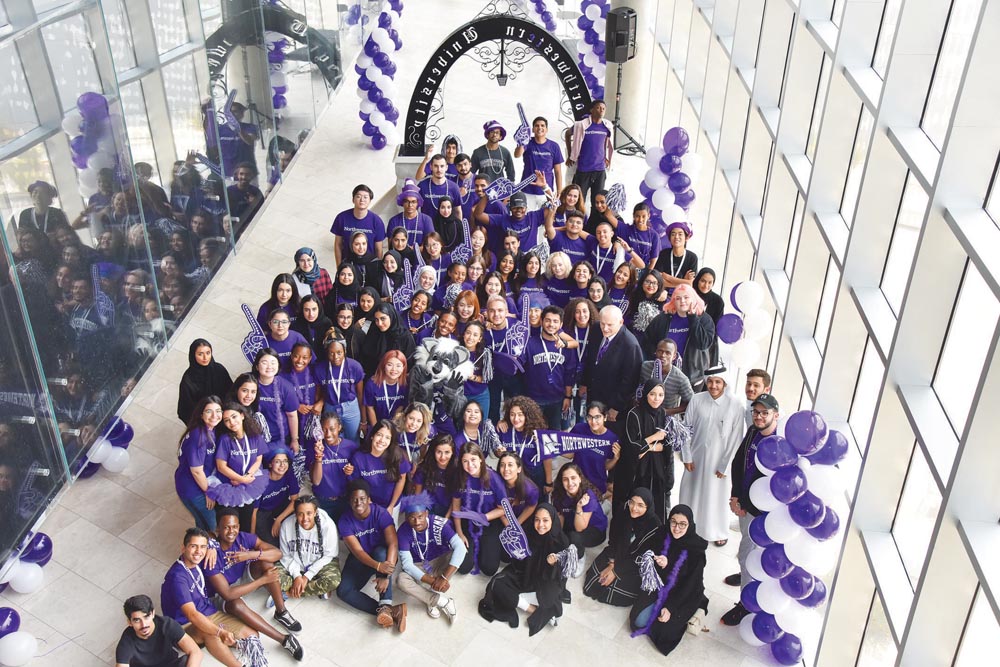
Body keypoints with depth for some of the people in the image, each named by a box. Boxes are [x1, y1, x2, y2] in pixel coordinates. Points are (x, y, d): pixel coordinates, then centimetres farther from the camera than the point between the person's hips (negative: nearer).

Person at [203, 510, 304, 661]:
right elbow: (227, 594, -33)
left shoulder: (244, 538, -19)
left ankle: (281, 612, -9)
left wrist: (252, 554, -39)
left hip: (244, 578, 5)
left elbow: (277, 553, -21)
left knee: (266, 563, -23)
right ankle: (284, 639, -32)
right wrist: (263, 580, -31)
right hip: (222, 595, -5)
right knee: (236, 604, -38)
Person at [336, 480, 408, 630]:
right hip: (360, 560, 2)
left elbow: (393, 544, -30)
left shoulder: (381, 514, -21)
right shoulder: (345, 521, -17)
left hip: (382, 556, -2)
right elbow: (357, 551, -24)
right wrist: (378, 566, -44)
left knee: (380, 551, -37)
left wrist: (386, 575, -44)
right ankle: (391, 612, -30)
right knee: (343, 591, -22)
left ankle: (385, 606, -41)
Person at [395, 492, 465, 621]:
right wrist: (432, 581, -34)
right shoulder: (403, 532, -22)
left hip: (440, 562, 0)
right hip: (418, 568, 0)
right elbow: (407, 564, -24)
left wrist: (444, 577, -43)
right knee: (401, 580, -31)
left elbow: (460, 547, -37)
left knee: (457, 553, -31)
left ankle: (432, 600, -21)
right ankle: (443, 601, -22)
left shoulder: (439, 524, -26)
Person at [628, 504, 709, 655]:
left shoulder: (696, 549, -18)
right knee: (639, 621, -13)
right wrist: (661, 565, -26)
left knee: (663, 631, -18)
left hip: (684, 595, -4)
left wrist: (671, 607, -20)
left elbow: (691, 584, -16)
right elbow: (651, 568, -2)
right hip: (660, 588, 4)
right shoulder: (664, 538, -9)